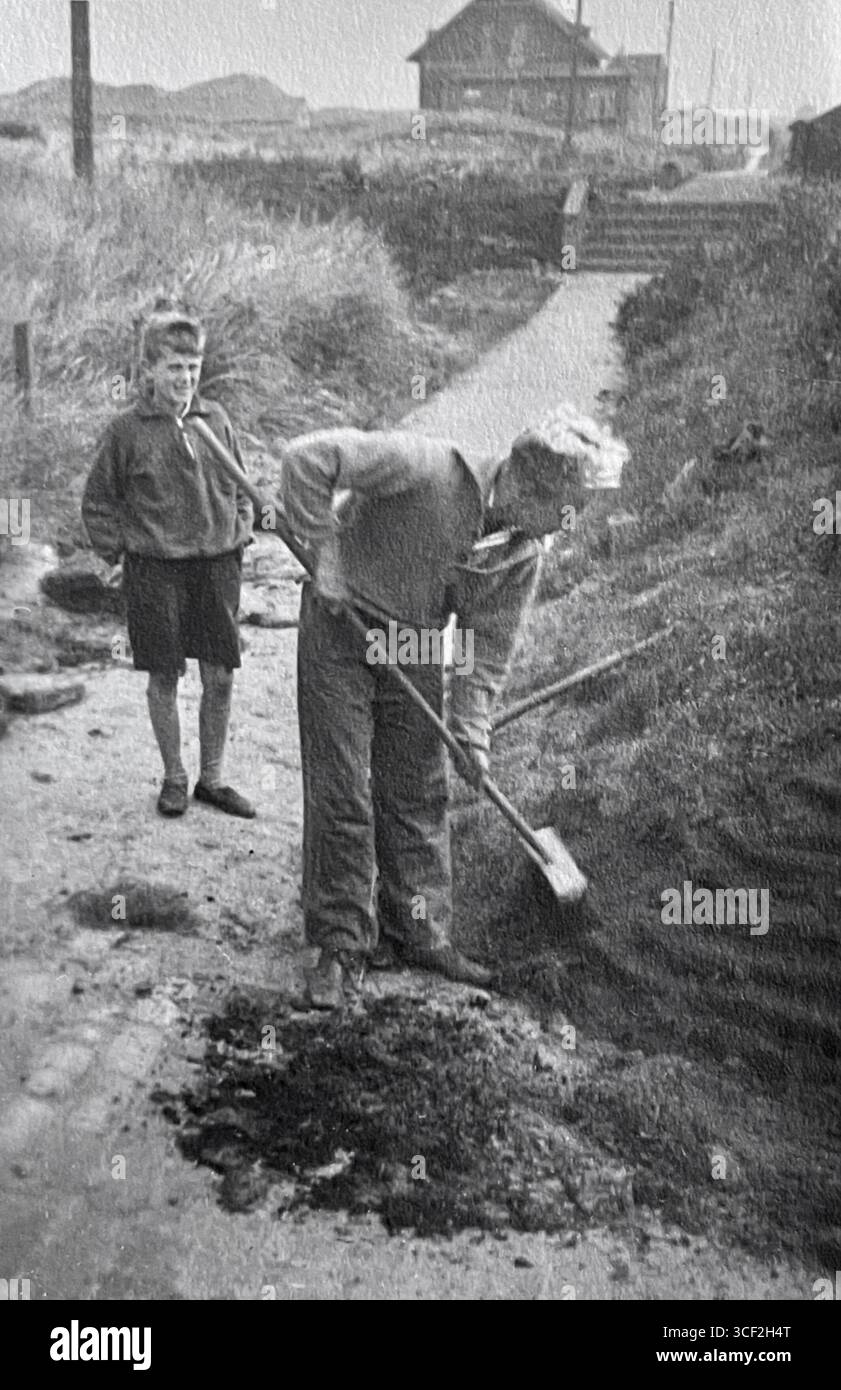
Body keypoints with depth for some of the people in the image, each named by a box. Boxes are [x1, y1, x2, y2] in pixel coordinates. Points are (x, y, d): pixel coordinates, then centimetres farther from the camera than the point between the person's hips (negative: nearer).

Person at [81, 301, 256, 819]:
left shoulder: (217, 420, 4)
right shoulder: (127, 430, -4)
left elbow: (240, 489, 15)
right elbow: (98, 501, 5)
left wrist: (240, 539, 5)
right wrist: (118, 551, -2)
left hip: (217, 565, 3)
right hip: (155, 568, -3)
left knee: (220, 677, 5)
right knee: (164, 676, 6)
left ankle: (212, 778, 22)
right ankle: (174, 776, 24)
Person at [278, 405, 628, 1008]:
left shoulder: (525, 553, -9)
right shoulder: (427, 468, -29)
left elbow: (489, 643, -3)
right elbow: (307, 458, -30)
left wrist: (472, 729, -11)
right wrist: (324, 549, -25)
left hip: (415, 646, 5)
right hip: (339, 625, -5)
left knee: (419, 795, 9)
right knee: (341, 795, -3)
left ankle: (422, 932, 22)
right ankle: (342, 946, 8)